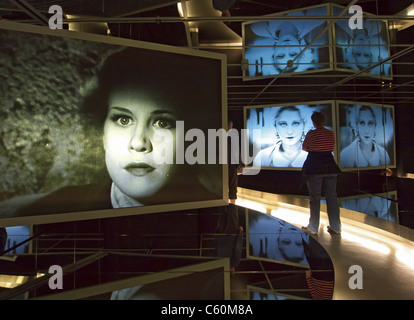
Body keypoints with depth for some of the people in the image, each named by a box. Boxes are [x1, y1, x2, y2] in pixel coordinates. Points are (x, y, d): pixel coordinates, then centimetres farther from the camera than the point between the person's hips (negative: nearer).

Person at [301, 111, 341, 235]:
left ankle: (313, 228, 8)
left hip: (314, 168, -4)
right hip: (330, 167, 5)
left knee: (315, 198, 2)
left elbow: (304, 148, 5)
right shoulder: (331, 134, 6)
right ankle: (335, 227, 17)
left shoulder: (311, 134, -9)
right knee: (332, 197, 10)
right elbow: (332, 148, 18)